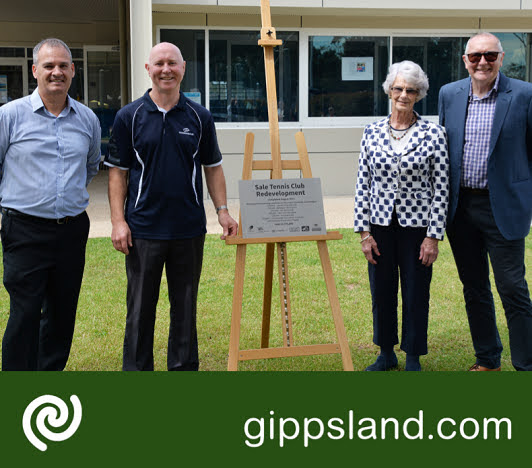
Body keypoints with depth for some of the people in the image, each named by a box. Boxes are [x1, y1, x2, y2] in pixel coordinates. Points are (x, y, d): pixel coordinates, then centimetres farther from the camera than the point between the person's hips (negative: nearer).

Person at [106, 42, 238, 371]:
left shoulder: (199, 117, 6)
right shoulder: (130, 117, 1)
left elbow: (213, 167, 12)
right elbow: (118, 172, 1)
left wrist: (222, 210, 3)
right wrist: (118, 221, -6)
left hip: (189, 229, 2)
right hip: (143, 229, -1)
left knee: (185, 305, 11)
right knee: (141, 307, 6)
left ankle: (184, 368, 23)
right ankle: (137, 368, 18)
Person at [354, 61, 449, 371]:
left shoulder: (433, 134, -5)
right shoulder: (372, 132, 3)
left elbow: (441, 189, -5)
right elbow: (363, 184, 4)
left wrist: (433, 236, -8)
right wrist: (364, 231, 0)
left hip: (416, 225, -2)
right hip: (381, 224, 3)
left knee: (416, 294, 6)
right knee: (381, 291, 12)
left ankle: (413, 359, 23)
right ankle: (386, 354, 30)